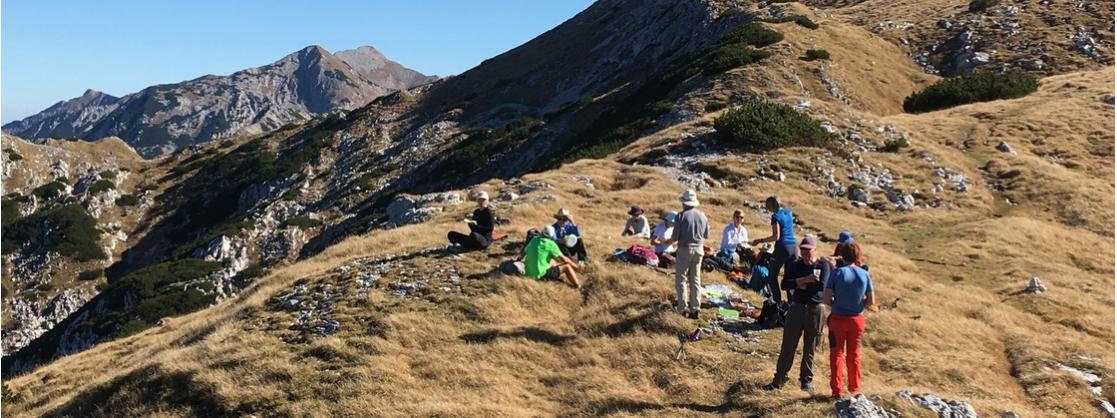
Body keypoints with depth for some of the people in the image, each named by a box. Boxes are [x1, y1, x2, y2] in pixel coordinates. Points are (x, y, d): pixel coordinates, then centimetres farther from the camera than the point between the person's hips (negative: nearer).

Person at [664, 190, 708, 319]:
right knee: (696, 279, 11)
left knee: (681, 279, 5)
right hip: (698, 250, 5)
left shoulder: (681, 216, -13)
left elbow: (675, 237, -13)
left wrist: (666, 243, 6)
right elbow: (706, 235, 11)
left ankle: (683, 307, 1)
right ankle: (695, 309, 13)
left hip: (684, 250, -5)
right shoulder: (702, 215, 2)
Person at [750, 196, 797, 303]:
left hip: (783, 248, -7)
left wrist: (760, 240, -10)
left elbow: (776, 237, -15)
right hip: (794, 247, 7)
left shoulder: (776, 216, -10)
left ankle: (777, 302, -1)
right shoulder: (788, 212, 11)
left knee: (772, 276, 5)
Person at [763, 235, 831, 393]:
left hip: (815, 310, -2)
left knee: (810, 348, 9)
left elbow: (822, 286, -20)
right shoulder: (794, 265, 3)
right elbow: (784, 285, -10)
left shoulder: (823, 265, -4)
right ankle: (779, 379, 10)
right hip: (797, 307, 2)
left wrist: (800, 285, -13)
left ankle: (806, 380, 23)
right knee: (787, 346, 3)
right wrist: (804, 280, -19)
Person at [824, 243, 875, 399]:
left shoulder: (836, 273, -13)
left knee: (836, 354, 9)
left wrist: (835, 304, 4)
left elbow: (825, 299, -16)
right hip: (857, 319, 2)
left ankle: (836, 390, 12)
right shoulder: (864, 274, -4)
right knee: (854, 355, 16)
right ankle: (854, 388, 23)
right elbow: (871, 301, -2)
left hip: (838, 319, -2)